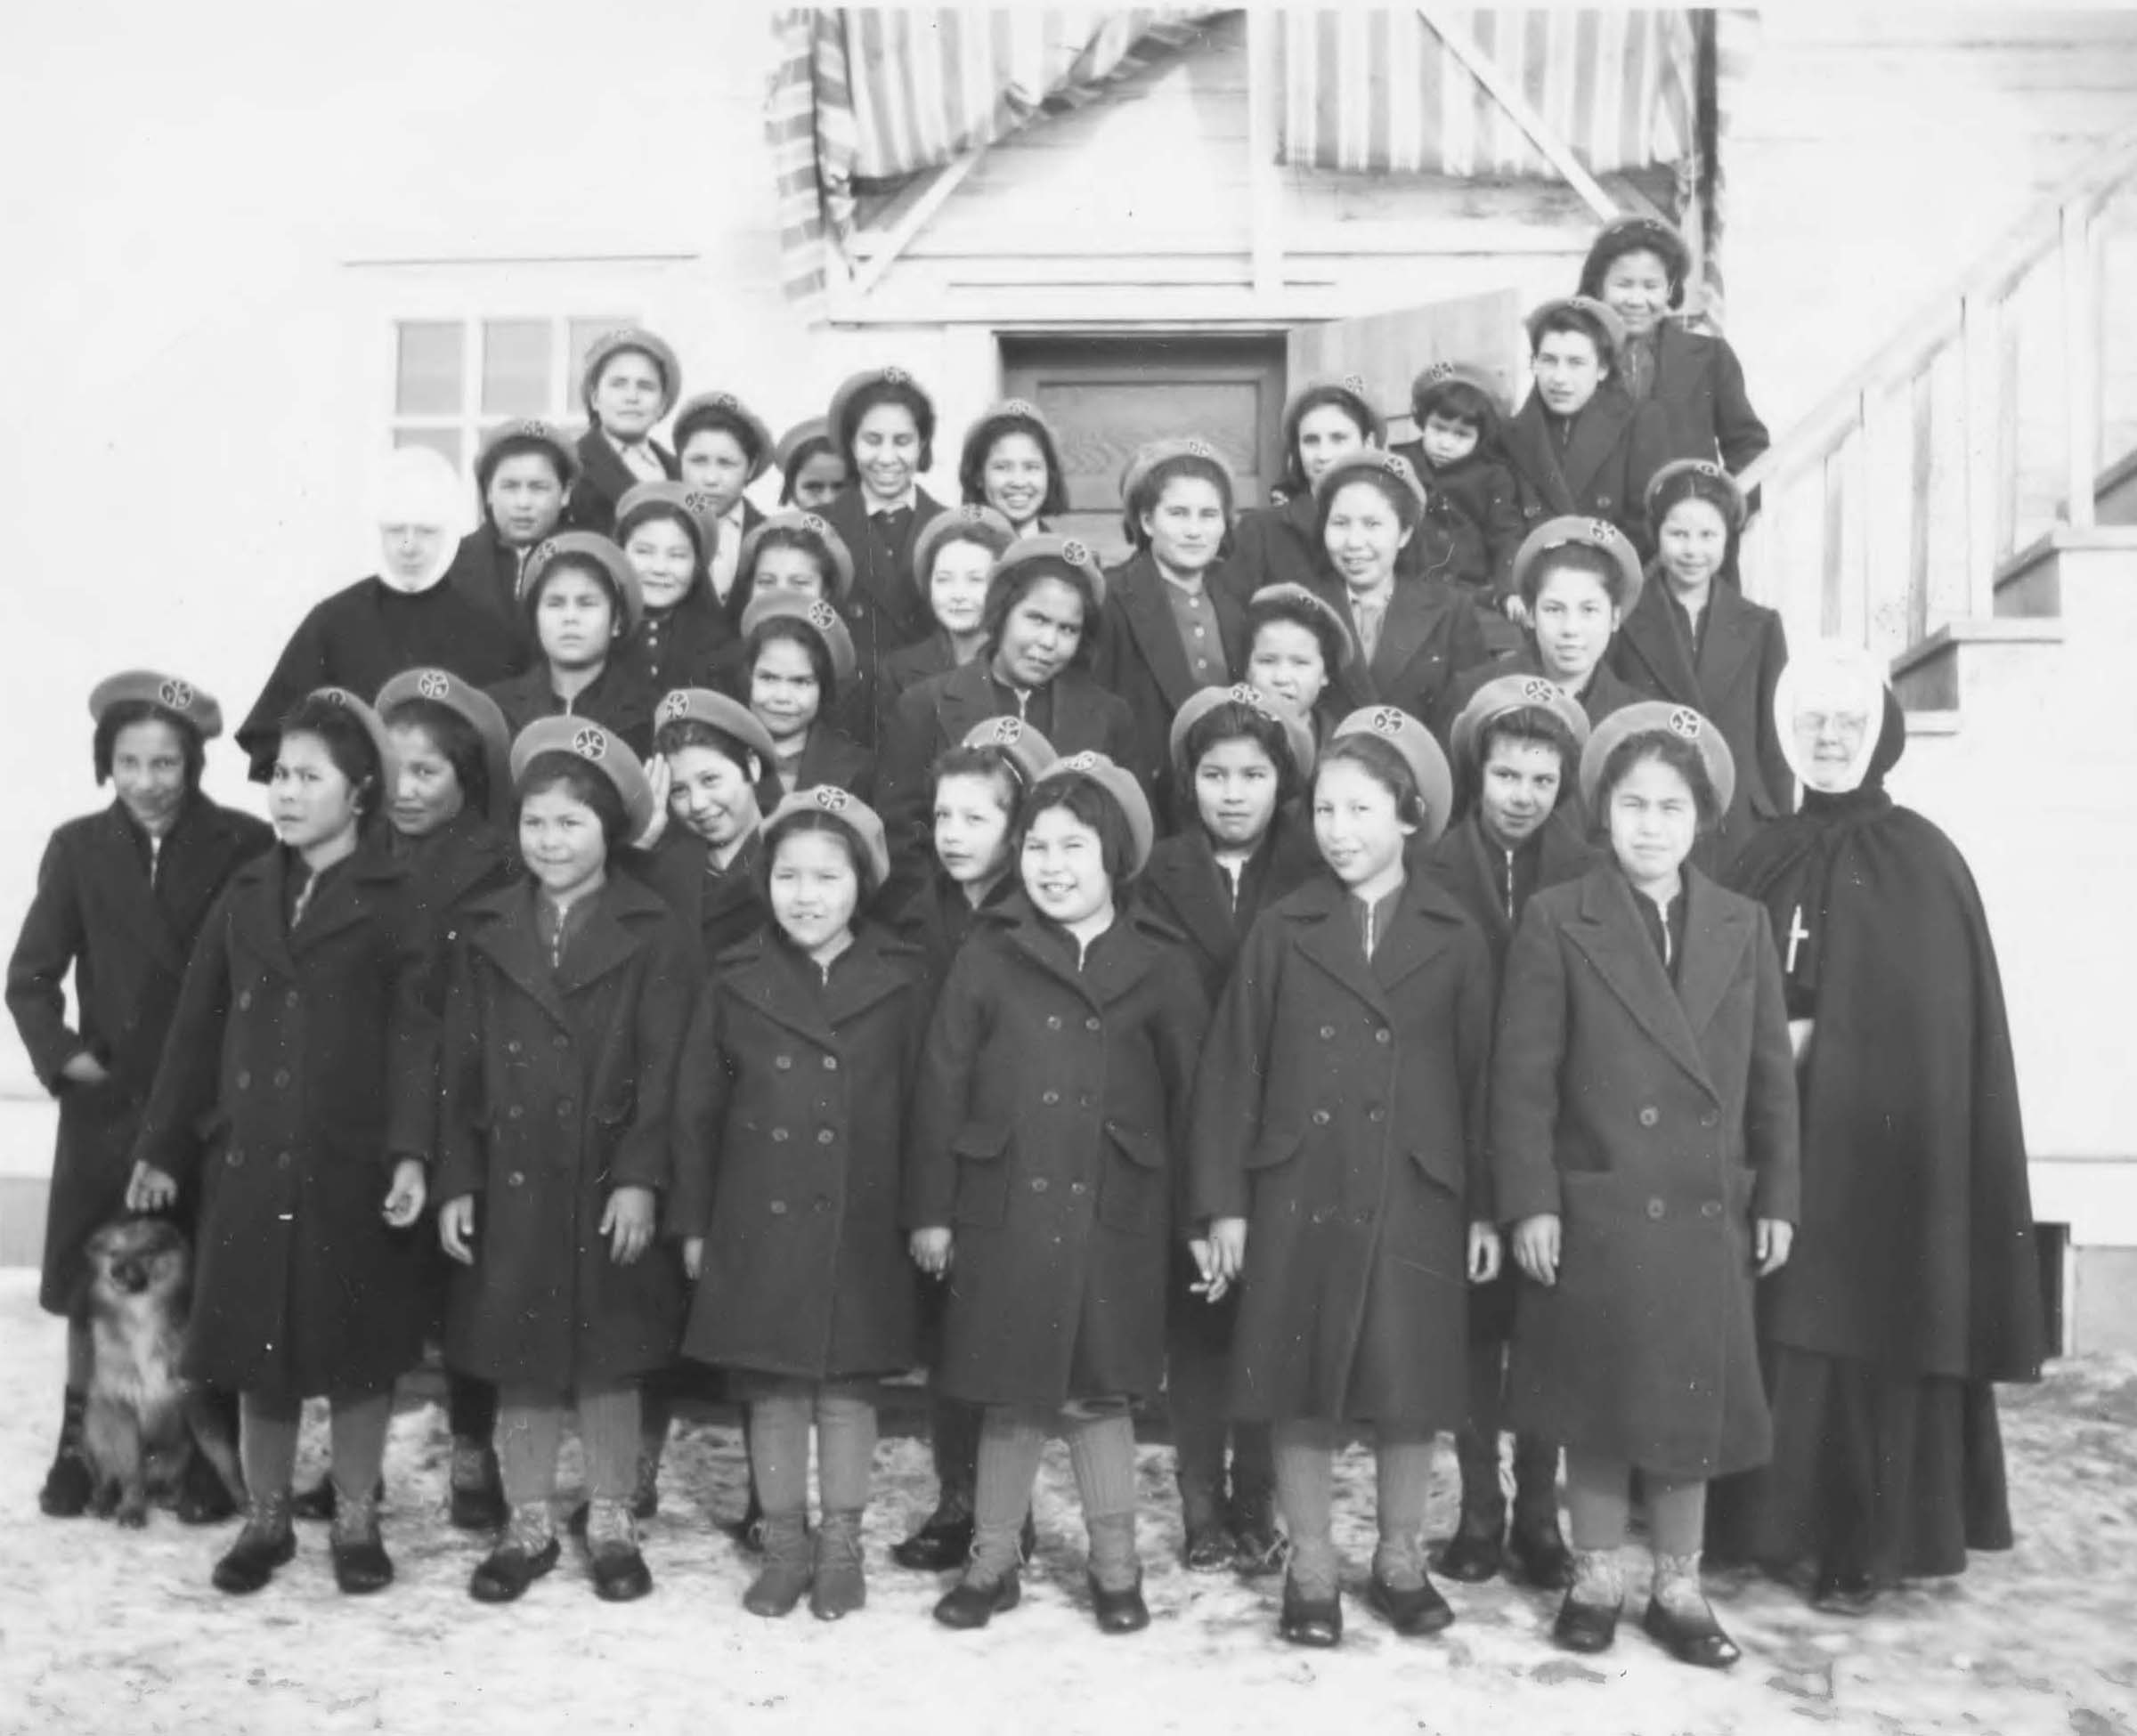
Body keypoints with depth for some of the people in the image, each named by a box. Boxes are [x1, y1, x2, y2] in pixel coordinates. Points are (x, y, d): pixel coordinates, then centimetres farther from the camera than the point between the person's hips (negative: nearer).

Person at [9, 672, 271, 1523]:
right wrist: (61, 1052, -8)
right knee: (93, 1288, 10)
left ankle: (212, 1459, 15)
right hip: (106, 1102, 3)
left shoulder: (243, 846, -6)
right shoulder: (78, 848, 3)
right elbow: (30, 976, 6)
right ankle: (81, 1444, 27)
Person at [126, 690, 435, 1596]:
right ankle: (265, 1520, 26)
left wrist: (410, 1153, -18)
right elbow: (196, 1026, 12)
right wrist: (162, 1145, 10)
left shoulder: (396, 900, -4)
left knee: (356, 1348, 6)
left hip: (351, 1163, -4)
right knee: (256, 1346, 10)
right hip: (247, 1158, 4)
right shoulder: (246, 893, 10)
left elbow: (414, 1033, -9)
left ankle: (356, 1520, 22)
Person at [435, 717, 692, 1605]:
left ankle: (611, 1524, 23)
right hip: (509, 1183, 3)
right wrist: (456, 1182, 1)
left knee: (609, 1362, 7)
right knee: (518, 1363, 10)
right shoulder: (485, 932, 7)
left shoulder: (652, 934, -3)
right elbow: (458, 1067, 6)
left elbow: (662, 1068, -6)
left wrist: (641, 1177, -13)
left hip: (609, 1184, -2)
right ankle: (526, 1525, 25)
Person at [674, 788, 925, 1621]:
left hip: (861, 1227, -1)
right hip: (759, 1222, 1)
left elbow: (923, 1107, 0)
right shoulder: (735, 982, 1)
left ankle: (841, 1548, 23)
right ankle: (784, 1545, 24)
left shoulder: (900, 982, -2)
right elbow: (697, 1110, 5)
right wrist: (693, 1222, 4)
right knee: (772, 1390, 9)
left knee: (848, 1388, 8)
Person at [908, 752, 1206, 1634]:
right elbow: (940, 1086, 1)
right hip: (1004, 1210, 0)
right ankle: (992, 1562, 26)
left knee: (1096, 1392, 7)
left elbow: (1193, 1092, 4)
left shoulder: (1158, 966, 2)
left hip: (1113, 1216, 0)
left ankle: (1115, 1566, 25)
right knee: (1012, 1398, 8)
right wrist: (930, 1211, -1)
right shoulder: (989, 956, 1)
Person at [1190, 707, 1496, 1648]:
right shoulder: (1281, 933, 3)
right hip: (1296, 1196, 0)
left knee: (1409, 1391, 8)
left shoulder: (1455, 941, 3)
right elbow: (1231, 1070, 2)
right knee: (1301, 1392, 6)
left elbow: (1479, 1077, 4)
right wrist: (1221, 1203, -3)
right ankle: (1310, 1569, 23)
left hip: (1414, 1199, 0)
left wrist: (1485, 1208, 1)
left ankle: (1400, 1561, 28)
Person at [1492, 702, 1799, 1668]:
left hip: (1707, 1222, 3)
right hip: (1594, 1217, -3)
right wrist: (1529, 1203, -11)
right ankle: (1595, 1581, 25)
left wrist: (1775, 1199, 6)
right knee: (1596, 1411, 8)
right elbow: (1522, 1075, -6)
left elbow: (1772, 1076, 9)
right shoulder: (1557, 921, -4)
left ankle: (1679, 1591, 27)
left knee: (1691, 1409, 12)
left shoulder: (1743, 927, 7)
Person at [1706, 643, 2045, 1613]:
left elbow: (1937, 1028, -7)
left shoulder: (1925, 864, -3)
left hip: (1882, 1148, -4)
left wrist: (1816, 1040, -13)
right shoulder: (1765, 860, 10)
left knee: (1872, 1334, 0)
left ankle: (1871, 1544, 11)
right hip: (1771, 1148, 4)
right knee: (1779, 1330, 5)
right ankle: (1780, 1521, 18)